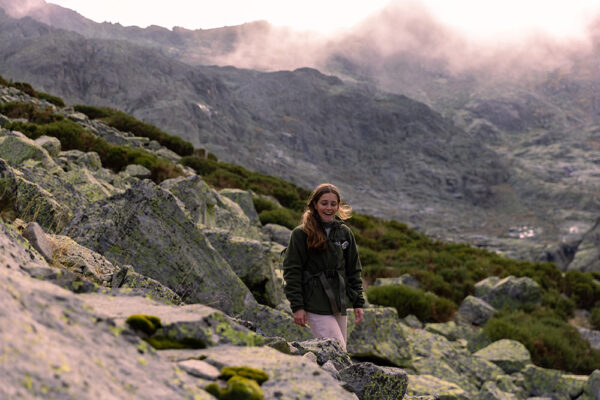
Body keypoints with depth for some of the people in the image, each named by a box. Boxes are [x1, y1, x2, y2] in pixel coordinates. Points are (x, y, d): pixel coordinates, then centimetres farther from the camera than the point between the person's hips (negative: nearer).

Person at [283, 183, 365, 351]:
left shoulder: (344, 233, 9)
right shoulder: (301, 234, -4)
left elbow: (353, 270, 14)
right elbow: (291, 272, -5)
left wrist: (358, 303, 9)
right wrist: (297, 306, -11)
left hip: (339, 305, 5)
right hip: (316, 306, -5)